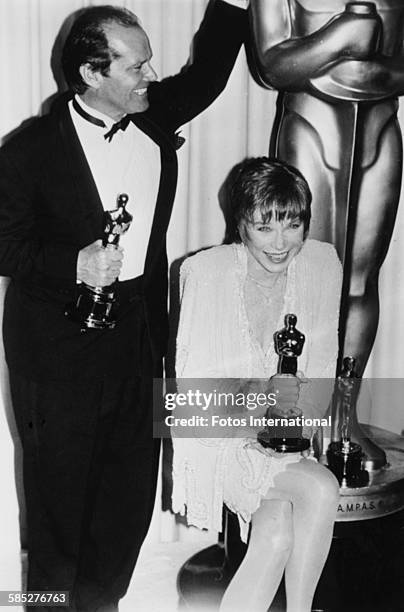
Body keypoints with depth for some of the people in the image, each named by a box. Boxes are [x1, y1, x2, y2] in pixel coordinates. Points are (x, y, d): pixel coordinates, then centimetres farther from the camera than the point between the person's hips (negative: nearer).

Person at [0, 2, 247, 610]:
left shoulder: (153, 115, 3)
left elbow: (207, 73, 17)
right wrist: (73, 263, -23)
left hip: (138, 329, 5)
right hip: (59, 341, -5)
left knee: (133, 480, 13)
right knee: (61, 484, 11)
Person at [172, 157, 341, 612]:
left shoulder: (322, 263, -4)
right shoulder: (205, 271, -14)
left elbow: (322, 366, 4)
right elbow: (192, 381, -11)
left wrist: (296, 402, -16)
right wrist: (261, 392, -25)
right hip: (218, 435, -3)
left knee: (278, 536, -22)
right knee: (321, 488, -24)